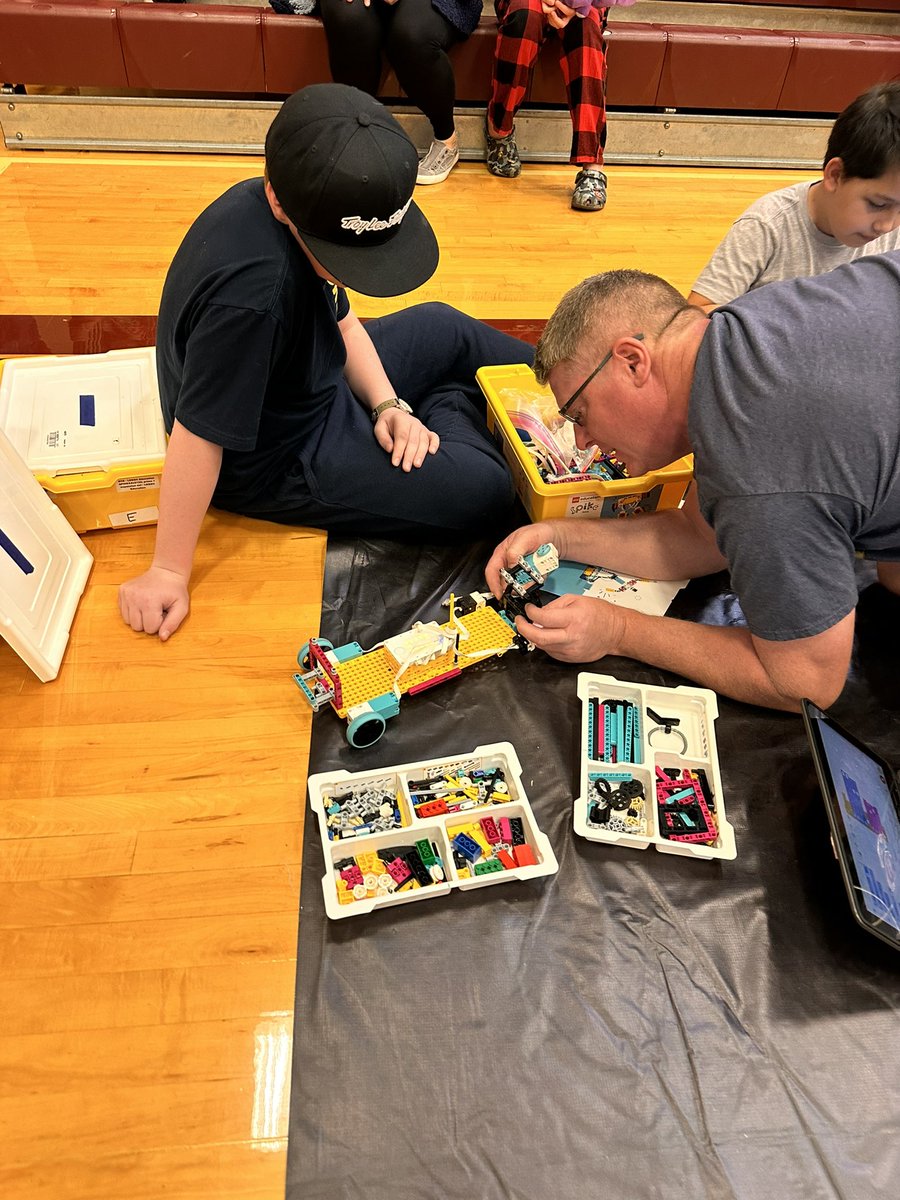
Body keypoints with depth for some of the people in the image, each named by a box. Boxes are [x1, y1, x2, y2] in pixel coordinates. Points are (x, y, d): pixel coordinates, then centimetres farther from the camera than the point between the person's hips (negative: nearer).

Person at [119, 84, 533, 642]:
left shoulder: (307, 213, -12)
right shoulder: (250, 289, -39)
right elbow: (197, 435, -34)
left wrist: (386, 404, -9)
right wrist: (169, 572, -26)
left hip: (314, 380, 9)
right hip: (278, 459, -8)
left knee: (445, 328, 17)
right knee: (482, 489, -12)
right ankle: (451, 413, 18)